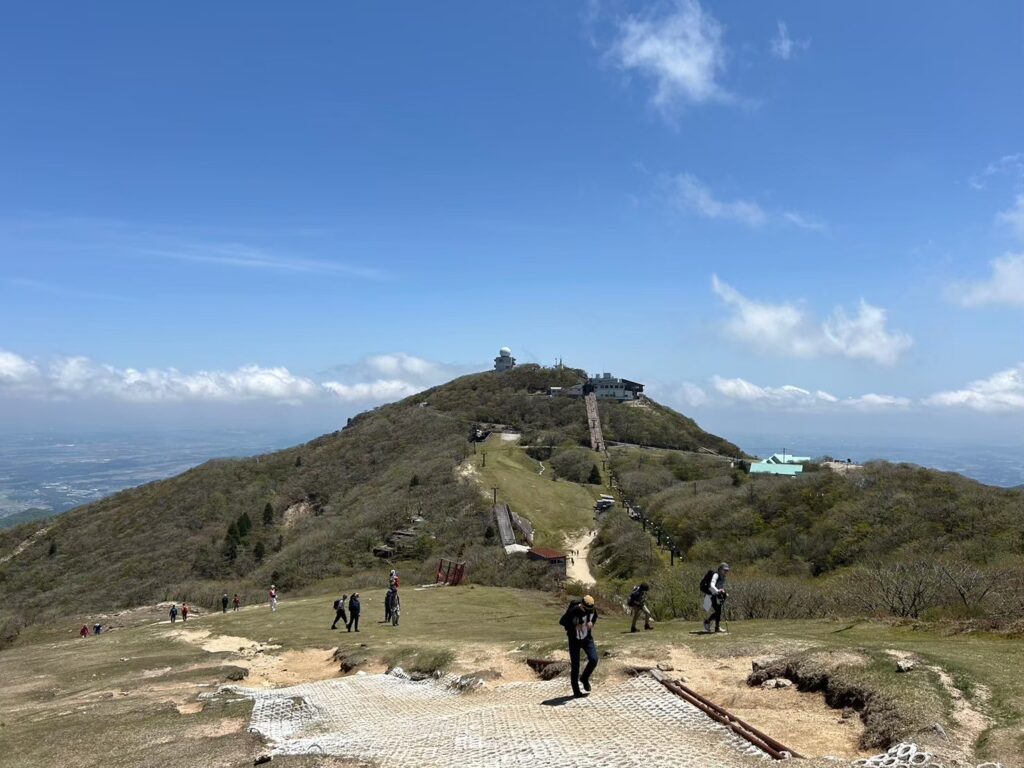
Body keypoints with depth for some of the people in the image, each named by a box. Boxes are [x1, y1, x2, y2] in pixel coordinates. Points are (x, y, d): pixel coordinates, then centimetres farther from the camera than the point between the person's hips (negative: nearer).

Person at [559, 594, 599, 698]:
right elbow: (562, 621, -12)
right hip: (574, 640, -3)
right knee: (575, 665, -2)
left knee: (594, 659, -13)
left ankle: (584, 678, 14)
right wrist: (574, 627, -23)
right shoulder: (573, 611, -26)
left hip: (587, 638, 3)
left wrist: (592, 623, -11)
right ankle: (576, 692, 10)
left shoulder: (593, 609, -13)